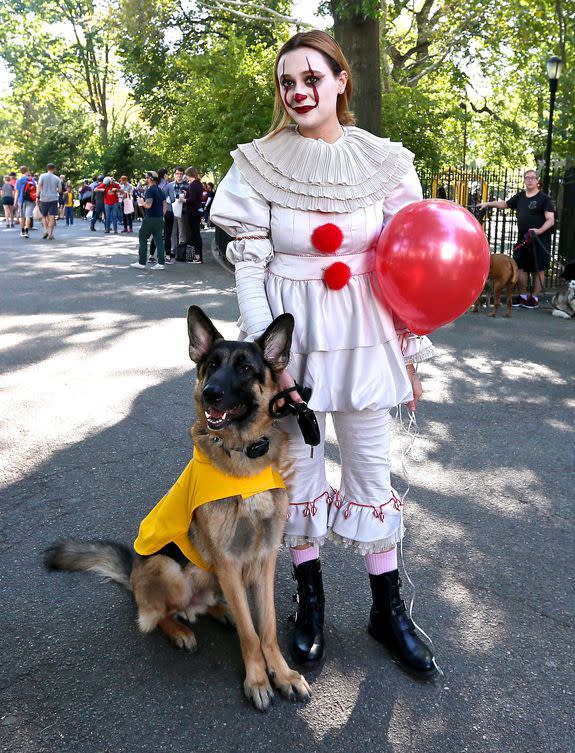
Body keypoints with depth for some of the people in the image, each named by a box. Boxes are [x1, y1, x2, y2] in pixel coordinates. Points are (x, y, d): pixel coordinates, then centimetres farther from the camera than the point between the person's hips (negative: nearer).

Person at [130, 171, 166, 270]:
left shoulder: (150, 190, -13)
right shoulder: (160, 190, 13)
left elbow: (148, 205, -22)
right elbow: (164, 205, 15)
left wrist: (141, 202, -4)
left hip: (150, 218, -8)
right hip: (159, 218, 8)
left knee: (143, 239, 2)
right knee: (159, 240, 5)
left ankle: (141, 262, 3)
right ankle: (160, 263, 2)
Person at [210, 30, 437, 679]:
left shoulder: (384, 162, 1)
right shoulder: (260, 164, -3)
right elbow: (248, 265, -5)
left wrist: (411, 350, 5)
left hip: (364, 335, 1)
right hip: (289, 333, -1)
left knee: (371, 471, 10)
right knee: (297, 467, 11)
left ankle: (388, 608, 28)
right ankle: (309, 597, 32)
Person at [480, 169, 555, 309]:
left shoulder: (544, 198, -7)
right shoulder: (520, 196, 10)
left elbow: (551, 220, -13)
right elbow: (505, 204, 27)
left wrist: (539, 231, -28)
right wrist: (488, 204, 19)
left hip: (539, 240, -6)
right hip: (523, 238, 6)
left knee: (538, 269, 1)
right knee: (520, 267, 7)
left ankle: (535, 298, 10)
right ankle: (522, 296, 20)